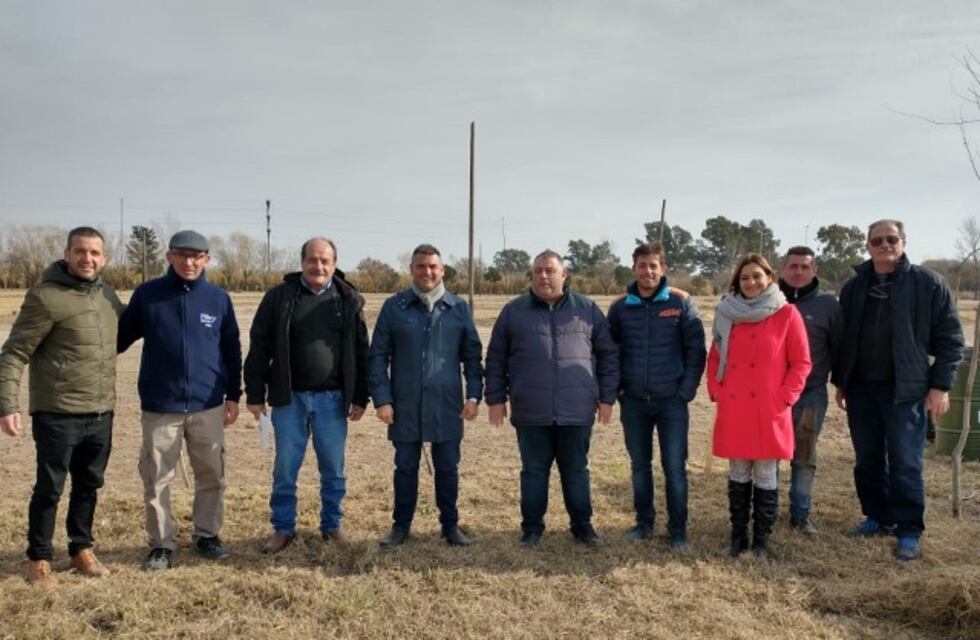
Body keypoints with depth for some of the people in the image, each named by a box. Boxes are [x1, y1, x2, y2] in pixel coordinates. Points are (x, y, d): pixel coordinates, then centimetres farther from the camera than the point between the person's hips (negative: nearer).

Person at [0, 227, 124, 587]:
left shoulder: (107, 295, 8)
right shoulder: (46, 296, -12)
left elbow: (123, 332, 26)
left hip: (101, 414, 6)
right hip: (58, 414, -6)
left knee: (89, 485, 16)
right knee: (49, 488, 6)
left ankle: (81, 550, 32)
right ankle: (39, 559, 22)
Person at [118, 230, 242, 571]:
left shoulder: (219, 298, 2)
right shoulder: (147, 294, -1)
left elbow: (232, 350, 8)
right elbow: (122, 336, 6)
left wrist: (233, 395, 7)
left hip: (208, 405, 1)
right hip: (159, 406, -1)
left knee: (211, 475, 10)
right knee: (157, 478, 5)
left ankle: (207, 535, 27)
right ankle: (162, 544, 19)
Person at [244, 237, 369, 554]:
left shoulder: (349, 300, 2)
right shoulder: (279, 296, -1)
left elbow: (361, 352, 5)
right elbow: (259, 347, 1)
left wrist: (360, 397, 2)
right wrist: (255, 394, -2)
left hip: (332, 399, 1)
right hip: (289, 398, 0)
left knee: (333, 469, 9)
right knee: (285, 469, 8)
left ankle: (332, 525, 25)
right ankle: (283, 528, 23)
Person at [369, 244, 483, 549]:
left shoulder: (459, 308, 4)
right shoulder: (393, 307, 1)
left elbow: (473, 355, 6)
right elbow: (378, 356, 1)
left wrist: (474, 395, -3)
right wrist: (382, 399, -6)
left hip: (447, 406, 1)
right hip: (405, 406, 0)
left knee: (448, 469, 10)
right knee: (405, 468, 10)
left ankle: (450, 525, 25)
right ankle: (401, 526, 24)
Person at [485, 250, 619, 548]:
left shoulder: (587, 309, 5)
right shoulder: (513, 311, 5)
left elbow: (608, 354, 8)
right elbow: (495, 359, 8)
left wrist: (607, 396, 4)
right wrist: (495, 398, 5)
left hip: (577, 409, 0)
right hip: (531, 411, 0)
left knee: (576, 471, 11)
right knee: (533, 471, 9)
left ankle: (582, 525, 25)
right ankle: (532, 527, 22)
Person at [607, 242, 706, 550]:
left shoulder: (681, 303, -4)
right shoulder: (620, 307, 2)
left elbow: (696, 350, -3)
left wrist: (687, 390, -7)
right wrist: (615, 389, 1)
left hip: (671, 401, -2)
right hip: (633, 401, 2)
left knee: (675, 467, 1)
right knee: (640, 465, 13)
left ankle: (678, 530, 16)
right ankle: (644, 522, 28)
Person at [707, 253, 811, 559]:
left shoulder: (786, 314, -2)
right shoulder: (727, 314, 8)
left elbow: (801, 362, -1)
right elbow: (714, 359, 15)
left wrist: (784, 398, -8)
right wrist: (716, 393, 3)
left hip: (769, 412, -3)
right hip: (733, 411, 3)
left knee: (765, 477, 5)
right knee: (738, 476, 12)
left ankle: (761, 540, 18)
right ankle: (738, 536, 23)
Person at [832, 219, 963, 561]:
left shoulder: (928, 284, -4)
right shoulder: (854, 286, 8)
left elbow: (950, 338, -3)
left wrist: (941, 385, -8)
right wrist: (840, 382, 13)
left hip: (905, 390, -4)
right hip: (861, 389, 4)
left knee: (905, 464, -1)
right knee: (867, 460, 12)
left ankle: (908, 531, 10)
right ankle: (878, 516, 27)